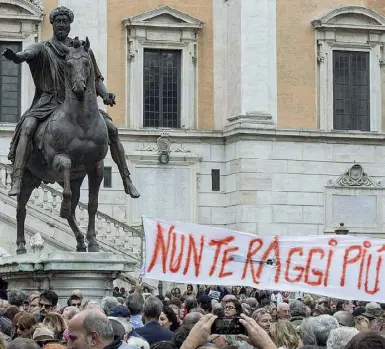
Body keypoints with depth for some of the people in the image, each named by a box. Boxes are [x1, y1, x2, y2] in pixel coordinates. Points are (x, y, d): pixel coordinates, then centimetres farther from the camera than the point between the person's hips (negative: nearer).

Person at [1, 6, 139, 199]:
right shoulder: (43, 48, 6)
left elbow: (96, 79, 18)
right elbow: (28, 53, -18)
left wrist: (105, 95, -3)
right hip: (49, 102, -2)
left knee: (112, 129, -11)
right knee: (27, 127, -30)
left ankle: (127, 181, -1)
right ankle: (17, 181, -36)